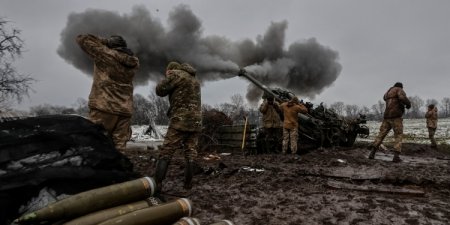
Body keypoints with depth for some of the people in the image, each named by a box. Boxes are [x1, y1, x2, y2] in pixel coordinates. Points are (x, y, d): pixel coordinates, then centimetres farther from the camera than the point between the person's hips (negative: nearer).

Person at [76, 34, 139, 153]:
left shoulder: (106, 54, -2)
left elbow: (82, 39, 8)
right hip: (125, 111, 5)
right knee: (119, 147, 4)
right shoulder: (133, 62, 11)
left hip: (104, 107, -5)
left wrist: (104, 41, 13)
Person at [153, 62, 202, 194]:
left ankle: (156, 186, -9)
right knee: (190, 155, 6)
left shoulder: (176, 74, 0)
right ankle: (187, 187, 6)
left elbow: (160, 91, 1)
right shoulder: (195, 80, 23)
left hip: (180, 121, -6)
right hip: (196, 121, 7)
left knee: (165, 154, -5)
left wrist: (167, 78, 16)